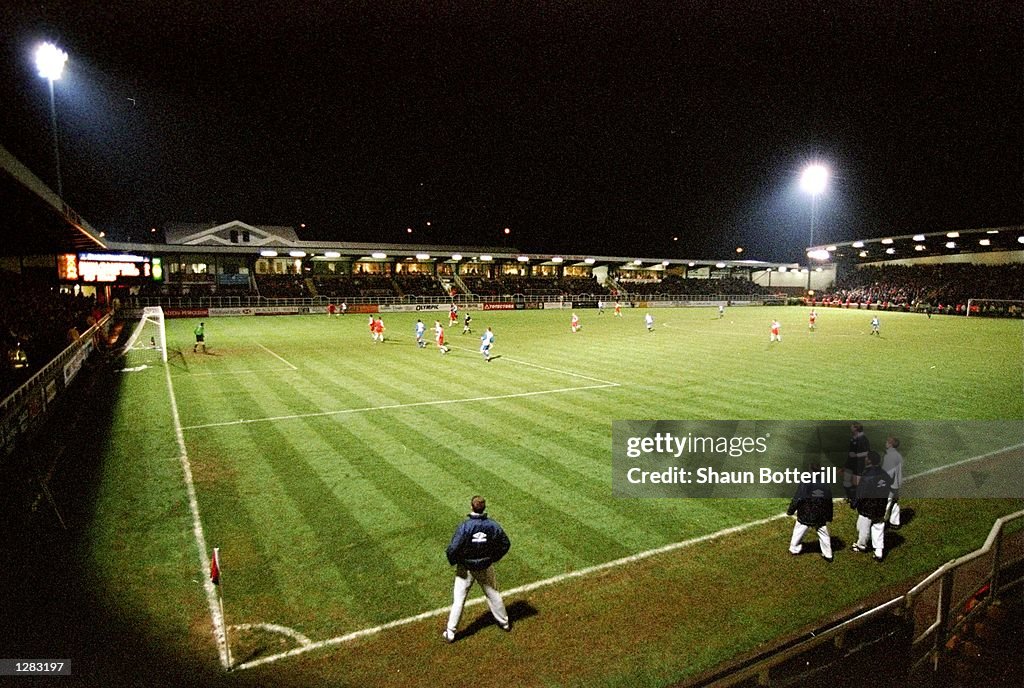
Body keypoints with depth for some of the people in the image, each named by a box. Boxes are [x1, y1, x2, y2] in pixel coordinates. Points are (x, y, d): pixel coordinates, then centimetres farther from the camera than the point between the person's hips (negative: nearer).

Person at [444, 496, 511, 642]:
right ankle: (504, 622, 37)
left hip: (466, 568, -3)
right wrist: (494, 558, 12)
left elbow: (453, 549, -24)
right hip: (486, 568, 3)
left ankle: (450, 632, 17)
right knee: (493, 594, 21)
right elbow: (505, 544, -3)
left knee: (458, 599, 10)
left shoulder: (465, 526, -24)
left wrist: (453, 561, -3)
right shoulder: (493, 525, -14)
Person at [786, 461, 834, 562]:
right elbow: (829, 503, 5)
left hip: (805, 516, -3)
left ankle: (794, 549, 26)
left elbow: (797, 499, -16)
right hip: (821, 517, 3)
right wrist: (829, 517, 18)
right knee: (824, 535, 17)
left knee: (798, 532, 13)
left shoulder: (805, 484, -18)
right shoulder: (825, 485, -4)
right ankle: (828, 555, 24)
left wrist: (790, 511, -4)